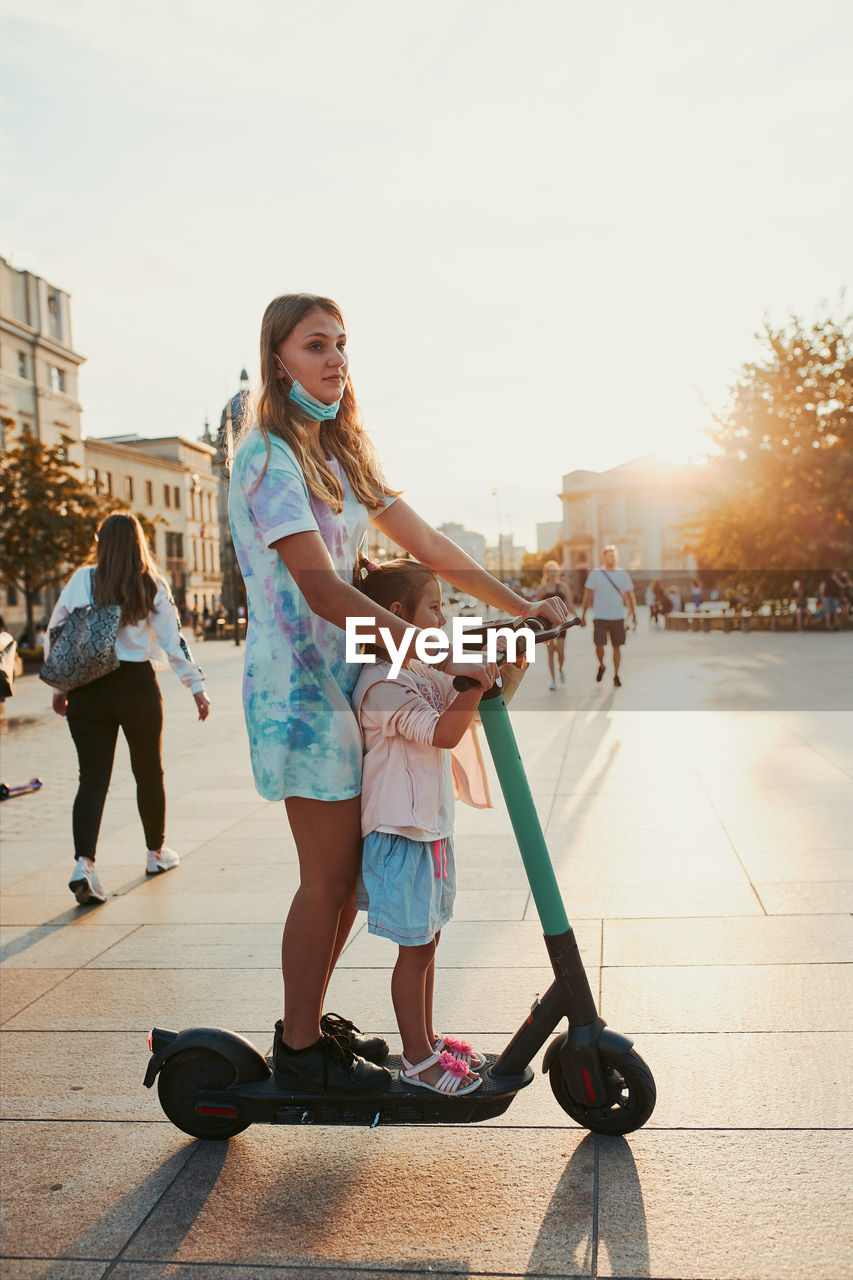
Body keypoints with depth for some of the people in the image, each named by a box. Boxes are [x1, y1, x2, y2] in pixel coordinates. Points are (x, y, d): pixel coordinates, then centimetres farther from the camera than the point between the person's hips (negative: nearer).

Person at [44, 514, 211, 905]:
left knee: (92, 778, 3)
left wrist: (60, 687, 15)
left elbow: (54, 634, 5)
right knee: (149, 773, 16)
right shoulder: (152, 587, -2)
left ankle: (83, 862, -15)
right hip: (136, 686, -1)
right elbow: (174, 641, -4)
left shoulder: (81, 580, 1)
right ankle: (156, 852, 31)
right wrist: (197, 687, 2)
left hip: (86, 691, 1)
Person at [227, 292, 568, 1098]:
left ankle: (308, 1022, 28)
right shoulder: (267, 454, -13)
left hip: (346, 675, 8)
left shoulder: (343, 455, 14)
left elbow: (430, 549, 13)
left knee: (353, 865, 12)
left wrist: (522, 608, 7)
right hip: (297, 681, -8)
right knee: (327, 875, -1)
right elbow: (321, 588, -24)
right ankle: (299, 1051, 16)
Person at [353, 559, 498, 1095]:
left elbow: (479, 707, 13)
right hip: (401, 835, -9)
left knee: (427, 942, 19)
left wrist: (508, 668, -2)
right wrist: (475, 686, -28)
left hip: (432, 829, 9)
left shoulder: (424, 674, 10)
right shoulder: (382, 684, -20)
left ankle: (428, 1038, 33)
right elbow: (445, 733, -26)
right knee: (415, 949, 2)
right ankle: (418, 1059, 16)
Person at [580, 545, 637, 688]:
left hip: (618, 617, 2)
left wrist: (634, 615, 4)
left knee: (617, 646, 4)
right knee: (599, 645, -10)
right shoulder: (595, 574, 1)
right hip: (600, 617, -2)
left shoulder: (622, 574, 7)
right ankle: (601, 666, 20)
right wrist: (583, 615, -1)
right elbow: (587, 596, 3)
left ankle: (616, 675, 16)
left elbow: (629, 596, 11)